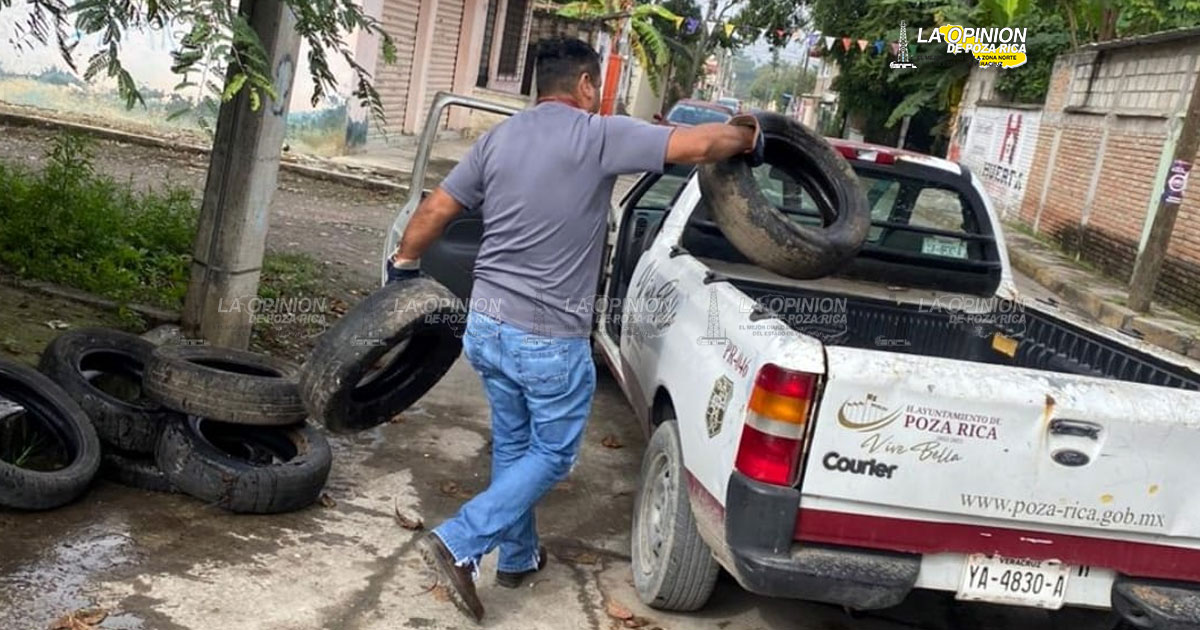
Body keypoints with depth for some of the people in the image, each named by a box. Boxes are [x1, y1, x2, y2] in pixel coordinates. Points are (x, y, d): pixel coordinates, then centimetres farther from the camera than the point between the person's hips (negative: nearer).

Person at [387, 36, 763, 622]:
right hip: (550, 341, -6)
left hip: (485, 326, 6)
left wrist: (403, 261, 24)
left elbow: (434, 210, 7)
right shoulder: (599, 135, -11)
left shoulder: (497, 137, 4)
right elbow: (699, 144, -15)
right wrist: (749, 136, 6)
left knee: (511, 443, 22)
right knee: (551, 455, 11)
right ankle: (458, 543, 0)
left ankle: (517, 557, 35)